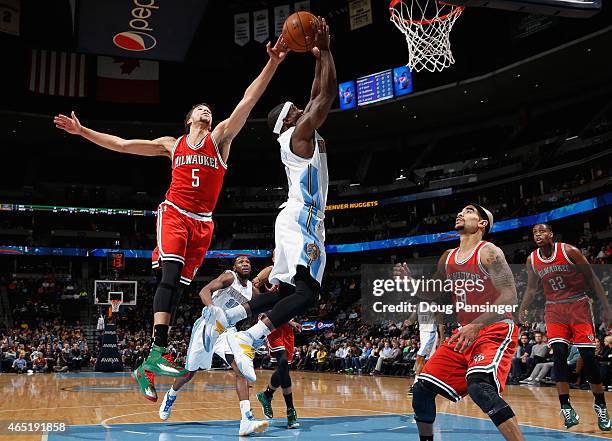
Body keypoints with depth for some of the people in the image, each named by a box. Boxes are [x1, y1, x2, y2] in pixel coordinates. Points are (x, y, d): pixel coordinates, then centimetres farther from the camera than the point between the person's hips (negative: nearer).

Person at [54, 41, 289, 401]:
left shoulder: (220, 137, 11)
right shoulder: (172, 144, 16)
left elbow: (248, 101, -2)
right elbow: (122, 144, 20)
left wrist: (273, 64, -12)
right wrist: (82, 131, 18)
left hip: (202, 222, 0)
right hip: (174, 213, 0)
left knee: (178, 287, -3)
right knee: (170, 275, -23)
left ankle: (148, 369, 0)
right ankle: (158, 354, -31)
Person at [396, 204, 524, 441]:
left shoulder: (489, 252, -11)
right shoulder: (448, 257, 11)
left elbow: (510, 297, -19)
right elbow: (432, 293, 22)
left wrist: (476, 326, -29)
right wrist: (409, 281, 2)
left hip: (495, 332, -8)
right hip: (465, 333, 8)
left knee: (479, 386, -33)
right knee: (422, 388, 4)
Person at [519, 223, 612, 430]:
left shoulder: (569, 251, -11)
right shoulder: (532, 260, 0)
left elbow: (592, 279, -5)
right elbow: (531, 288, 15)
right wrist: (521, 311, 9)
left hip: (579, 306, -2)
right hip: (554, 309, 2)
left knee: (588, 355, -4)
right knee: (559, 353, -14)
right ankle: (566, 408, -8)